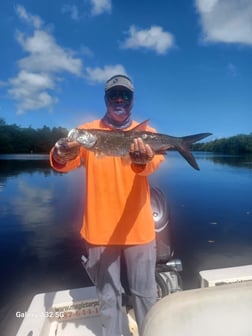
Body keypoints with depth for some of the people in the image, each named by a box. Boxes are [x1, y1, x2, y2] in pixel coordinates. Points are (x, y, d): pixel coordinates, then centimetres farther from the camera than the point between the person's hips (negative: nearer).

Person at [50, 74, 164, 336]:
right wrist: (61, 156, -34)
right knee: (108, 294, 17)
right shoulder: (87, 131, 2)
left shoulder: (146, 132, 2)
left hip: (138, 227, 1)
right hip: (100, 228, 0)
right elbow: (66, 161, -11)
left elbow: (155, 161, -17)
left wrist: (143, 160, -41)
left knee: (145, 292, 16)